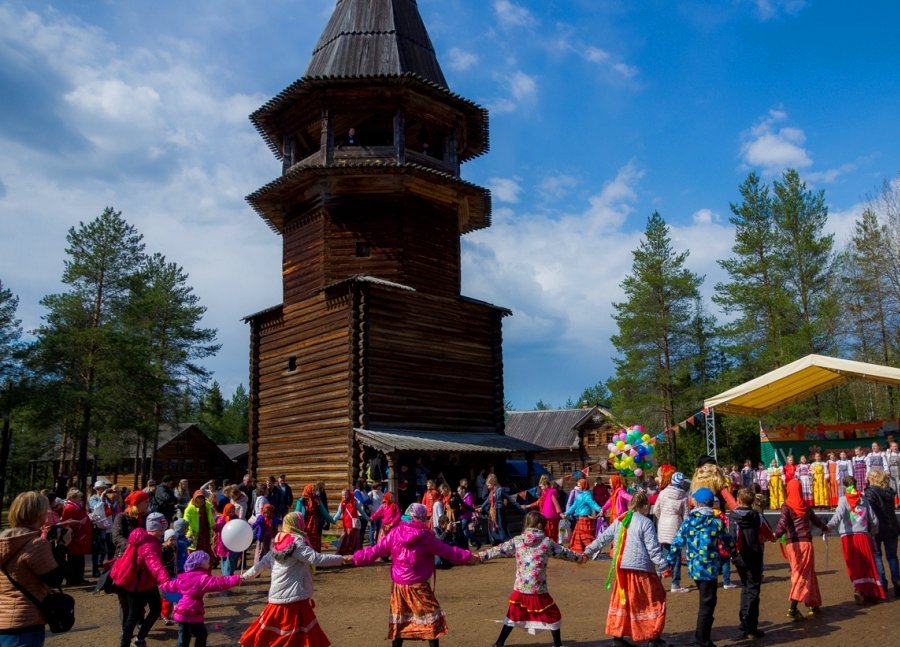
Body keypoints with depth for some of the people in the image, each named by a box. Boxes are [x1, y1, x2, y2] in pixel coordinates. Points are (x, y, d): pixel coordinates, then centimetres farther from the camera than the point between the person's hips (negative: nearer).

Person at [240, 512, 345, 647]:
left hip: (276, 594, 8)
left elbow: (262, 563, 14)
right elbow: (317, 558, -22)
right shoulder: (297, 543, -15)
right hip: (294, 595, -8)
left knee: (267, 628, 21)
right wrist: (342, 559, -19)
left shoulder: (277, 544, 8)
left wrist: (246, 576, 27)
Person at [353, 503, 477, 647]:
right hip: (418, 586, -5)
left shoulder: (395, 533, -1)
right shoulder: (425, 536, -14)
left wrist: (356, 557, 17)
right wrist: (468, 557, 3)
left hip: (398, 586, 5)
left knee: (398, 623, 17)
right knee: (433, 621, 4)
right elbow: (447, 551, -8)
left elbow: (377, 550, 4)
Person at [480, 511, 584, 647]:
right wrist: (580, 558, 25)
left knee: (513, 615, 19)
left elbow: (499, 550, 4)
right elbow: (563, 552, 9)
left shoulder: (517, 541, 0)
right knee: (552, 616, 16)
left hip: (520, 588, 3)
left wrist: (479, 556, 13)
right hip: (538, 590, -3)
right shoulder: (547, 542, -4)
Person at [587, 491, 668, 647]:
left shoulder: (619, 521, 11)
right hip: (641, 569, -6)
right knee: (655, 600, 9)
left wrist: (588, 551, 23)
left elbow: (603, 538, 15)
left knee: (621, 601, 14)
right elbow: (653, 548, -10)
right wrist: (664, 565, -4)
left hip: (621, 568, 6)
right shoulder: (645, 522, -7)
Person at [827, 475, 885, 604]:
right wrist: (873, 531, 30)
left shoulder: (843, 499, -2)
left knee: (854, 565, 2)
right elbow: (874, 520, 11)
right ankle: (872, 593, 20)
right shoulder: (863, 499, 9)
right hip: (863, 535, 3)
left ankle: (858, 589, -18)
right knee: (867, 565, 13)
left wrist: (829, 526, -33)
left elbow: (838, 515, -21)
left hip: (848, 537, -3)